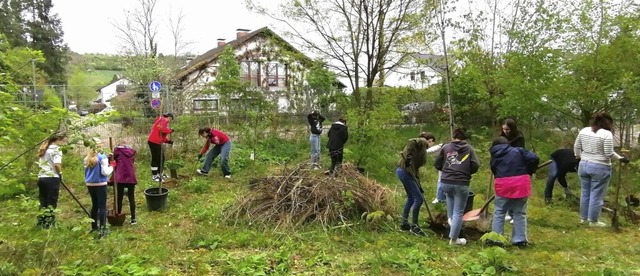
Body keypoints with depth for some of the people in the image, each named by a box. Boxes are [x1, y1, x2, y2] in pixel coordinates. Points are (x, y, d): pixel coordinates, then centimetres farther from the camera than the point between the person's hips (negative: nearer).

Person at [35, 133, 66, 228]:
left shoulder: (43, 149, 18)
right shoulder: (56, 149, -8)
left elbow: (40, 163, 15)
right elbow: (57, 164, -19)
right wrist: (60, 174, -5)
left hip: (41, 178, 8)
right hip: (52, 178, -8)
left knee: (43, 203, 11)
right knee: (51, 203, -2)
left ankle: (41, 224, 14)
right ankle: (49, 225, -1)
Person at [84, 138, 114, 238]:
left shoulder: (87, 158, 7)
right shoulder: (102, 157, -13)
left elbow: (86, 172, 16)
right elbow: (105, 172, -15)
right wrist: (111, 166, -1)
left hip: (90, 185, 7)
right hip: (100, 185, -6)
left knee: (94, 205, 19)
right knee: (102, 206, -3)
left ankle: (94, 227, 29)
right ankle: (102, 229, -5)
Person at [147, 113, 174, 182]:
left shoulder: (163, 121, 22)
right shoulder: (163, 120, -9)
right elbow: (163, 129, -30)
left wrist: (168, 141, 12)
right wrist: (170, 130, -13)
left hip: (158, 142, 10)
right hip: (154, 142, -10)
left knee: (161, 158, 16)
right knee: (155, 158, -5)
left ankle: (160, 174, 27)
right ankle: (154, 176, 1)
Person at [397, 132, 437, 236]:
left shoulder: (422, 148, 23)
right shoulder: (422, 142, -2)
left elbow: (416, 167, 23)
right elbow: (411, 141, -26)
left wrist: (419, 186, 23)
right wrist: (408, 158, -28)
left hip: (404, 171, 10)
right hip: (405, 171, -10)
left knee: (411, 198, 21)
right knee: (419, 199, -3)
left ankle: (404, 223, 31)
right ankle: (414, 226, 9)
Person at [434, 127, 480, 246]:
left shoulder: (445, 147, 7)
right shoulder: (469, 148, 5)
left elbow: (437, 165, 10)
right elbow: (475, 166, -4)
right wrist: (467, 172, 17)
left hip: (445, 182, 2)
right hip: (462, 184, -2)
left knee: (450, 196, 38)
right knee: (458, 212, 8)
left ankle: (450, 217, 29)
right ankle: (454, 239, 14)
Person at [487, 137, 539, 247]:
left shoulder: (494, 158, 15)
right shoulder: (518, 150, 9)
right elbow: (534, 159, -2)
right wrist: (529, 172, 12)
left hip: (503, 185, 0)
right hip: (520, 184, 0)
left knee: (499, 213, 12)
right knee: (520, 213, 12)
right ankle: (520, 240, 18)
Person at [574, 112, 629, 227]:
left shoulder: (584, 130, 3)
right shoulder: (606, 134, -14)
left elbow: (576, 146, 10)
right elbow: (609, 153, -15)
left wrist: (578, 156, 25)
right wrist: (621, 158, 1)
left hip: (583, 165, 6)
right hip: (600, 168, -6)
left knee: (585, 193, 15)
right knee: (596, 195, 3)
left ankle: (584, 218, 23)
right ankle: (593, 221, 11)